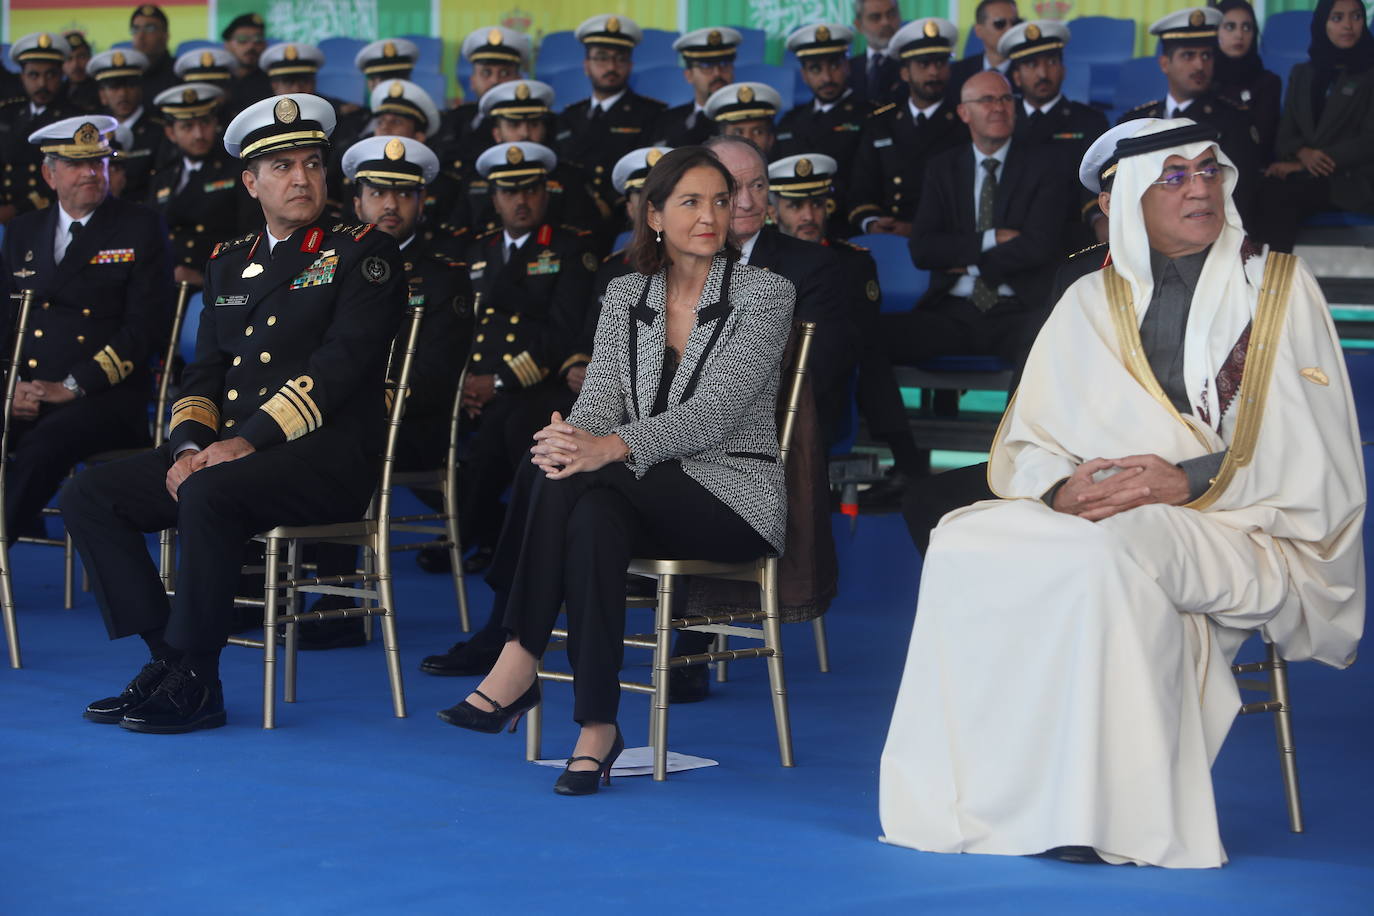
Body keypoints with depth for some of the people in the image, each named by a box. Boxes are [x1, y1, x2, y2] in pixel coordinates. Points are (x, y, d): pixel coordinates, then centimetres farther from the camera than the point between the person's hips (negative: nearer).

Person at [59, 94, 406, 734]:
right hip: (226, 451, 7)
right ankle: (168, 658, -9)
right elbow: (205, 370, 16)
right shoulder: (228, 263, 21)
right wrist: (189, 445, -6)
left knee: (209, 493, -35)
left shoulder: (363, 253, 1)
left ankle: (194, 685, -24)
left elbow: (339, 364, -12)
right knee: (89, 495, -8)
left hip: (327, 457, -7)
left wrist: (248, 441, -21)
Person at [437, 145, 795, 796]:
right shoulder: (625, 297, 13)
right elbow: (600, 400, 1)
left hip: (733, 497, -4)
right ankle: (596, 729, -35)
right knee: (592, 518, -34)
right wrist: (571, 438, -26)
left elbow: (713, 414, -16)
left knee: (575, 481, -31)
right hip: (646, 499, 4)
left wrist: (609, 448, -32)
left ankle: (519, 666, -31)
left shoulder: (765, 295, -3)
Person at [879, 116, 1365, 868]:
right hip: (1100, 516, 4)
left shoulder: (1279, 287, 6)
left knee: (1112, 548, -37)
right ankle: (974, 797, -23)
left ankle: (1108, 809, -33)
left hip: (1247, 534, -4)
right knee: (965, 543, -23)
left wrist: (1187, 482, -17)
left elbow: (1313, 458, -3)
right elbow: (1023, 446, 10)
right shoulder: (1091, 303, 15)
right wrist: (1062, 487, -14)